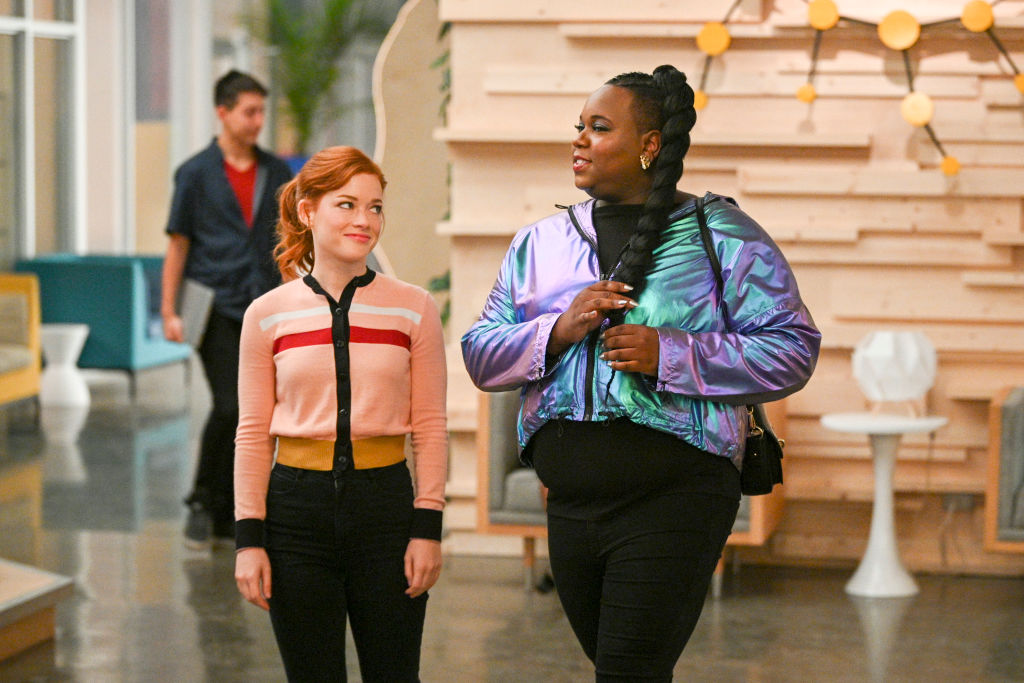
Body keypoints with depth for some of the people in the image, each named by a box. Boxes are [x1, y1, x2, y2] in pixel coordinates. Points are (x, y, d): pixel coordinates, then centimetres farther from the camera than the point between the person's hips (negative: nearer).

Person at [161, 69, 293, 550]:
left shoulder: (277, 174, 11)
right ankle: (202, 504, 4)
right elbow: (177, 244, 2)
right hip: (217, 308, -4)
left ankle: (226, 515, 13)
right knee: (229, 407, -15)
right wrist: (169, 311, -3)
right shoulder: (196, 174, 1)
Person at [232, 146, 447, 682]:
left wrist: (428, 527, -3)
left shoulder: (413, 309, 2)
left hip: (386, 502, 0)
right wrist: (249, 538, -1)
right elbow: (253, 435, 4)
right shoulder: (268, 315, 2)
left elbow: (430, 427, 3)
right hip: (298, 507, 0)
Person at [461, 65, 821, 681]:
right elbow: (480, 355, 10)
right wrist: (558, 332, -10)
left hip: (675, 497, -6)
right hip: (570, 507, 6)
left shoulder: (725, 237, -1)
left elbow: (793, 351, -8)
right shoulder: (540, 243, 14)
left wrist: (669, 355, -17)